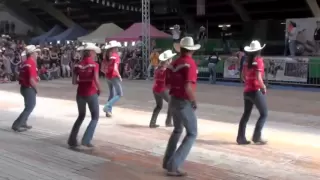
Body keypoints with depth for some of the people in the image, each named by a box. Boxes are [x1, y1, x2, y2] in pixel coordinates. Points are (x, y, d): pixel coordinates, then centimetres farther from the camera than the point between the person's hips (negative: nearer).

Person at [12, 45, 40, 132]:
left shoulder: (24, 63, 9)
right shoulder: (31, 63, -20)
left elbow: (21, 76, 14)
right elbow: (32, 80, -26)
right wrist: (36, 88, -11)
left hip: (24, 87, 9)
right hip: (29, 88, -9)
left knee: (31, 105, 24)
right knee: (29, 107, 0)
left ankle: (23, 123, 30)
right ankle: (16, 125, -1)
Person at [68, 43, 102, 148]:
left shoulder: (78, 65, 3)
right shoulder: (94, 64, -10)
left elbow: (74, 81, -1)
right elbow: (96, 80, -20)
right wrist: (99, 89, -3)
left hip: (80, 94, 5)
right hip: (91, 94, -5)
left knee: (81, 116, 22)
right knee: (95, 117, 9)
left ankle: (72, 140, 18)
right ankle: (86, 140, -2)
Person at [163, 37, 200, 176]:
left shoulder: (173, 63, 5)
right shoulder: (190, 63, -17)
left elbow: (167, 84, 13)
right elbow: (188, 87, -27)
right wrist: (194, 101, -13)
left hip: (173, 100, 7)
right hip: (184, 103, -7)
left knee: (177, 130, 25)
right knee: (192, 134, 4)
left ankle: (167, 162, 31)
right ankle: (173, 165, -4)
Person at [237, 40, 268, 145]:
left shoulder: (247, 61, 8)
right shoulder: (258, 60, -12)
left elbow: (243, 77, 14)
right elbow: (258, 77, -19)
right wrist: (263, 87, -7)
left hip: (247, 91, 7)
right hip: (256, 91, -7)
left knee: (246, 113, 14)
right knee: (264, 114, 4)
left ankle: (241, 138, 15)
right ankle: (256, 137, 1)